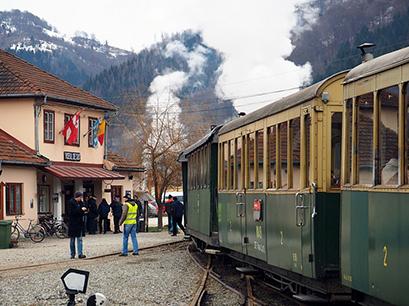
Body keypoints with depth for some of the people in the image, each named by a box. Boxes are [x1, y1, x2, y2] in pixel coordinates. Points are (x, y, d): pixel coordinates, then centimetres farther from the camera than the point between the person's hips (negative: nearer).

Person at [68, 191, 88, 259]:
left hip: (79, 223, 5)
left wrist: (84, 212, -6)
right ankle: (72, 254, 12)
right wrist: (81, 209, -20)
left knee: (80, 239, -2)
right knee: (72, 239, 5)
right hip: (72, 223, -4)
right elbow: (72, 212, -18)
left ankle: (80, 254, -5)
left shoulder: (81, 203, 9)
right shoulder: (71, 202, -8)